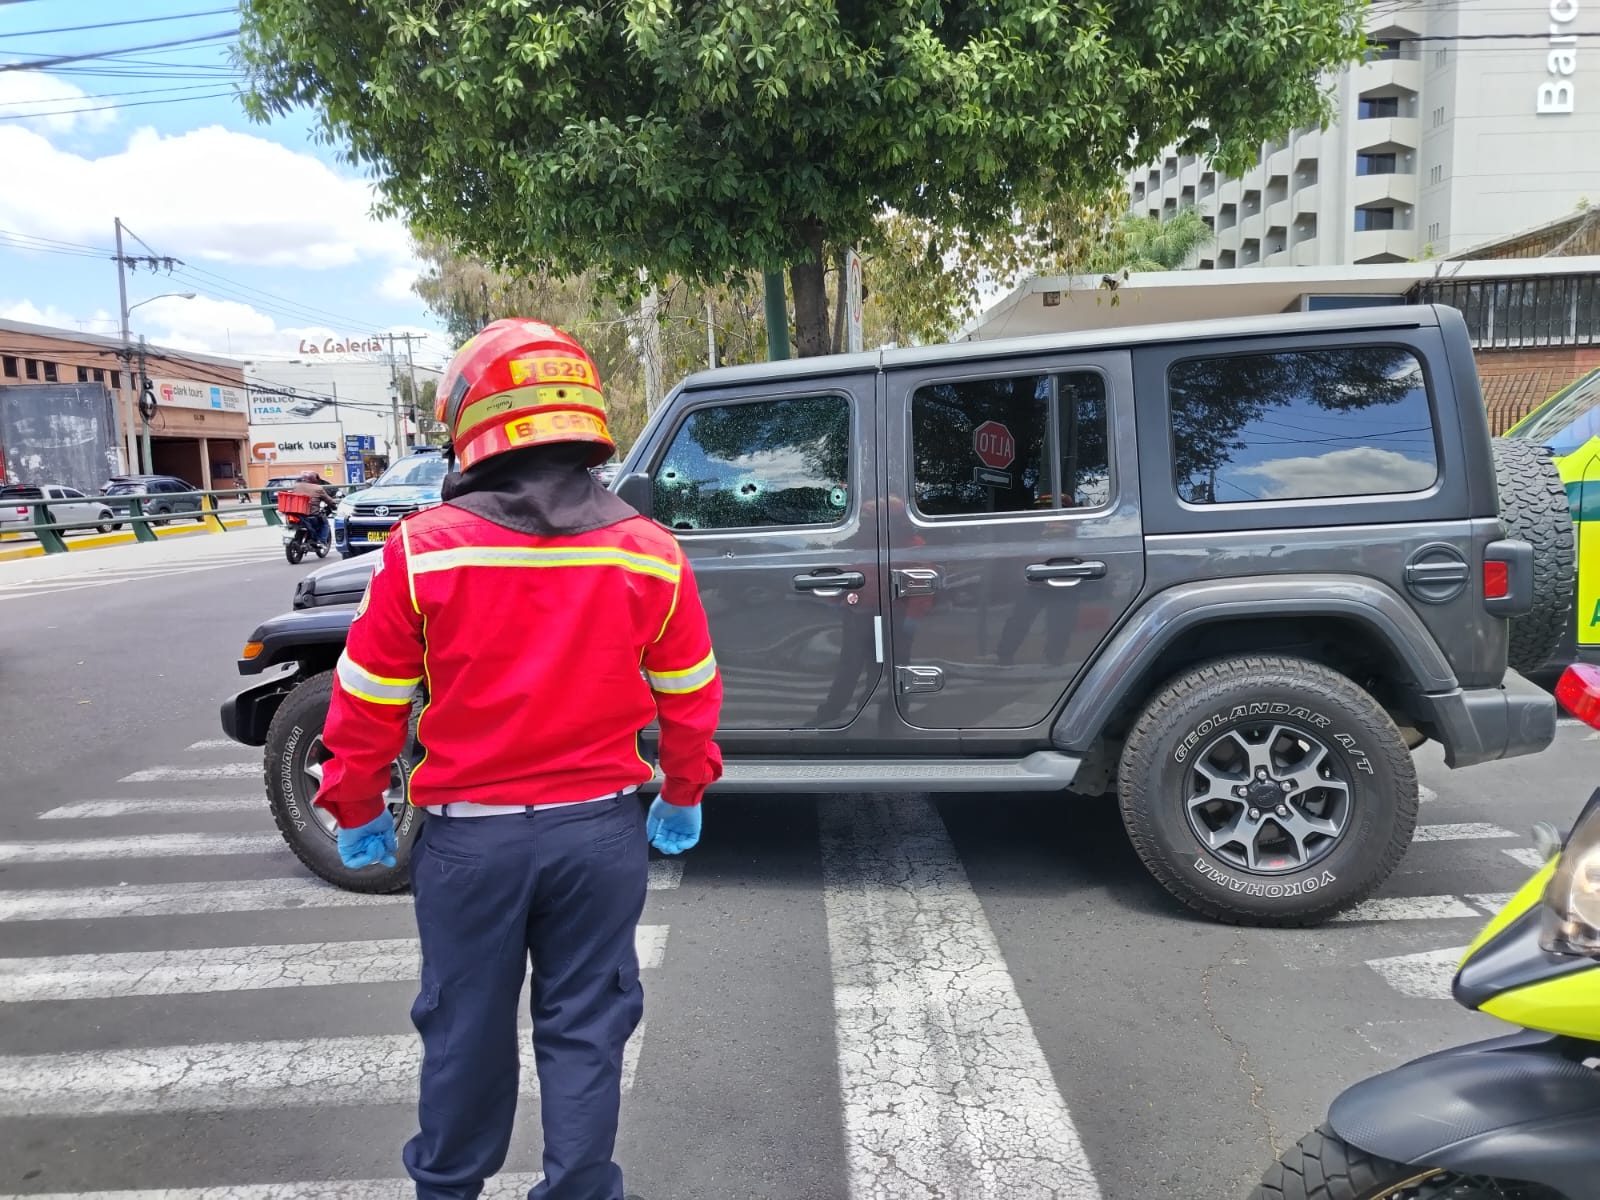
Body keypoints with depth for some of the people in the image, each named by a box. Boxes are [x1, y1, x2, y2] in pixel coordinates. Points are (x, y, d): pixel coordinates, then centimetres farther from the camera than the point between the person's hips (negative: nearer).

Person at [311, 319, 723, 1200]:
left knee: (465, 1029, 20)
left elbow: (368, 703, -4)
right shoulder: (648, 555, -6)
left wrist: (356, 810, 12)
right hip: (598, 829, 1)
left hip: (469, 834, 0)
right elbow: (689, 698, 3)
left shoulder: (423, 551, -11)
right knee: (585, 1028, 15)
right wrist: (684, 795, 19)